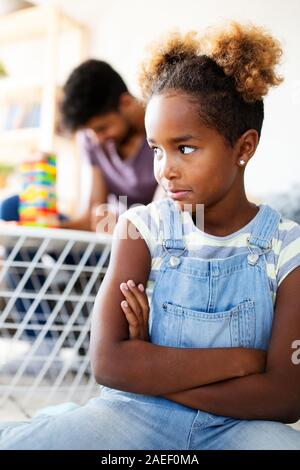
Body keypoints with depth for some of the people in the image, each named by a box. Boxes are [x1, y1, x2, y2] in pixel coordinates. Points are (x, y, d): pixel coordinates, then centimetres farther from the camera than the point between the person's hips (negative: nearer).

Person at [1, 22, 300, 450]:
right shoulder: (142, 229, -1)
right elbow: (109, 362, -13)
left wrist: (152, 370, -12)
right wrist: (241, 359, -14)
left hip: (237, 426, 2)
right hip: (135, 415, -1)